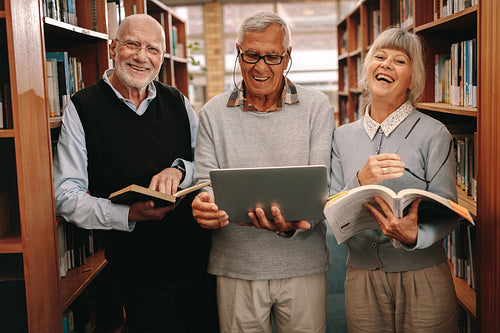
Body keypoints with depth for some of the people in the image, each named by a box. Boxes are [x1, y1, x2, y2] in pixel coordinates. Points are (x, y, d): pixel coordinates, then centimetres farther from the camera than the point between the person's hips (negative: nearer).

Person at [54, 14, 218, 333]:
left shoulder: (178, 102, 7)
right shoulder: (81, 108, -6)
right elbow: (66, 195, -10)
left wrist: (180, 169, -14)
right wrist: (128, 214, -26)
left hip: (200, 262, 4)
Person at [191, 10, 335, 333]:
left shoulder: (317, 107, -1)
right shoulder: (214, 113, 3)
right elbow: (206, 181, 1)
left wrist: (293, 222, -27)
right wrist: (202, 206, -23)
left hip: (303, 266, 0)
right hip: (236, 268, 1)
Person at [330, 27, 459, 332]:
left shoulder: (434, 134, -6)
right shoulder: (344, 137, 5)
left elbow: (447, 214, -8)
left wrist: (414, 236, -28)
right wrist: (360, 181, -19)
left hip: (423, 280, -2)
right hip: (362, 277, 3)